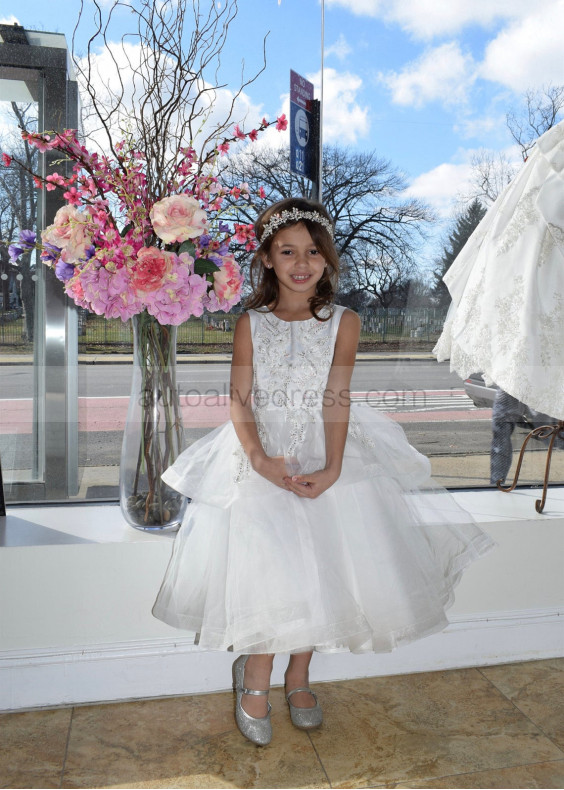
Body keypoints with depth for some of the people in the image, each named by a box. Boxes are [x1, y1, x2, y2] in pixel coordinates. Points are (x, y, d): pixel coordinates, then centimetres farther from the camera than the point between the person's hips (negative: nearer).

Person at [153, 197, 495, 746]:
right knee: (262, 568, -5)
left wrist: (331, 469, -19)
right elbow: (239, 400, -2)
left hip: (324, 455, 1)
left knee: (321, 566, 4)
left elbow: (337, 399, -8)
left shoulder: (343, 322, 0)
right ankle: (255, 681, 19)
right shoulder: (251, 324, 0)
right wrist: (259, 459, -18)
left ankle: (298, 676, 28)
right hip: (261, 458, 0)